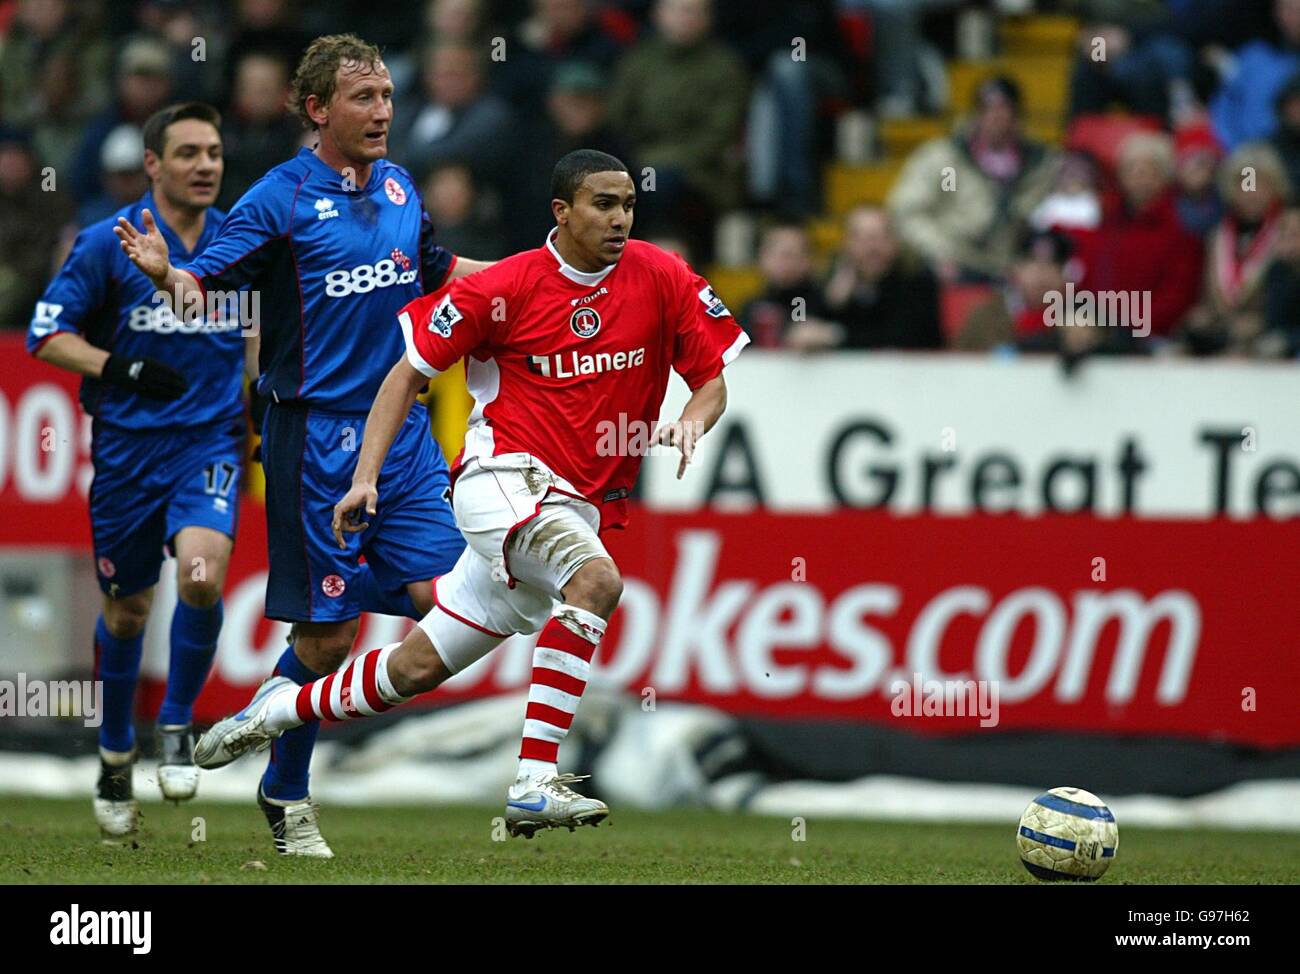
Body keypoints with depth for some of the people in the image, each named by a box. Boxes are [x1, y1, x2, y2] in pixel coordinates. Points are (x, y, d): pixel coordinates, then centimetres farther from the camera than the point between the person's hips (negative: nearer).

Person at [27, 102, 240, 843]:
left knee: (202, 574, -24)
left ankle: (178, 726, -3)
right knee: (127, 611, 8)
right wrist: (118, 369, -19)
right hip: (128, 447, -1)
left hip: (211, 443, 1)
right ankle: (116, 755, 30)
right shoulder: (109, 242, -5)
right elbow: (47, 334, -7)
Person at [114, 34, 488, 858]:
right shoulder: (282, 197, -8)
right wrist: (167, 275, -36)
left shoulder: (399, 188, 11)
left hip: (403, 430, 6)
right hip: (318, 436, -6)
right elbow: (208, 285, -15)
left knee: (443, 595, -4)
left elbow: (438, 271, 28)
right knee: (327, 633, -4)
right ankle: (287, 797, 15)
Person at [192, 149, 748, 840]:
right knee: (597, 579, -34)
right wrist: (366, 477, -6)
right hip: (504, 475, -4)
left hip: (580, 508, 4)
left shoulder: (661, 279, 2)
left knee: (418, 667, 8)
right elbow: (410, 370, 3)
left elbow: (715, 380, 8)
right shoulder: (507, 286, -5)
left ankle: (280, 709, 32)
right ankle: (534, 783, -35)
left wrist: (691, 421, -16)